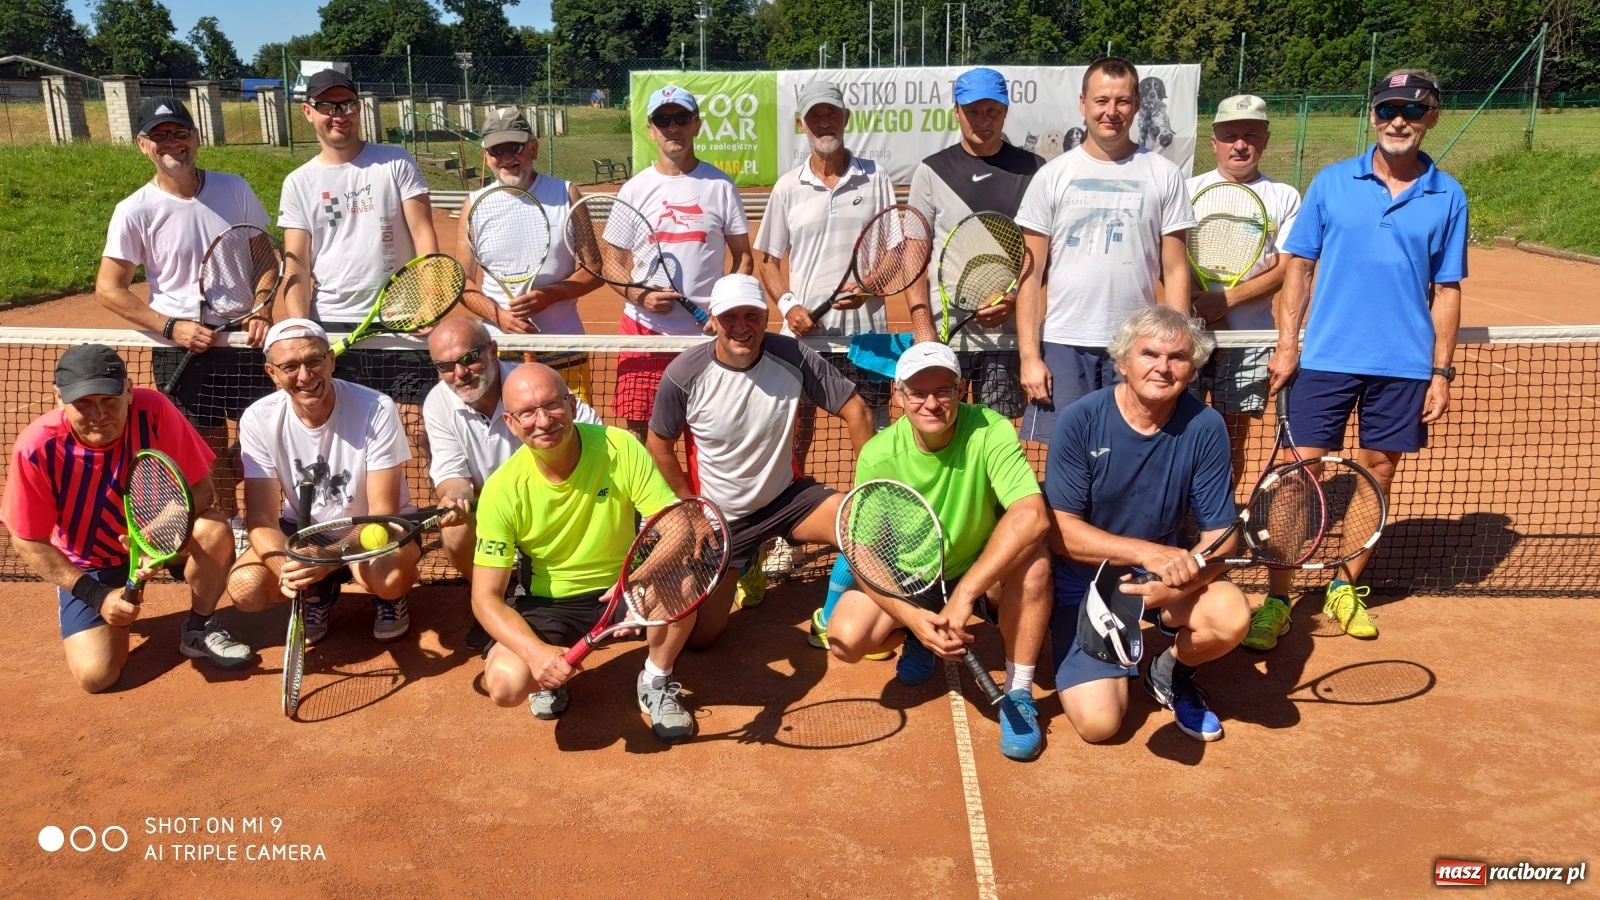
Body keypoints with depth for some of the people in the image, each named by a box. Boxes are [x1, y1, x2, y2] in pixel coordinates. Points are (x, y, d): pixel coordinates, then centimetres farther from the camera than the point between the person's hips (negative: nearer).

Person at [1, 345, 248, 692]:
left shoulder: (153, 411, -26)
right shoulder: (36, 448, -26)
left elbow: (201, 490, -17)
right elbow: (29, 542, -14)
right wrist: (96, 595, -20)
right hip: (87, 566, 0)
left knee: (215, 531, -32)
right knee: (96, 676, -16)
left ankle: (199, 629, -4)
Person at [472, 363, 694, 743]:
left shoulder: (620, 447, -19)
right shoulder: (503, 489, -17)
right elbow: (486, 597, -15)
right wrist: (536, 651, -33)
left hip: (624, 589, 1)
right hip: (551, 602, 0)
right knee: (505, 684, -27)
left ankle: (656, 683, -2)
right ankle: (548, 678, 12)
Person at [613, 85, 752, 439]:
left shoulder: (720, 186, 4)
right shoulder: (634, 189, 6)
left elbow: (743, 257, 7)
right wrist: (639, 295, -13)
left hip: (706, 332, 0)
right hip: (644, 329, 1)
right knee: (639, 430, 0)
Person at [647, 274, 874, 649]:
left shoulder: (793, 356, -19)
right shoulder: (683, 375, -19)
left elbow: (856, 411, -11)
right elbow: (660, 445, -2)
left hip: (787, 496, 1)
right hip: (718, 515, 0)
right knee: (696, 637, 1)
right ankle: (735, 569, 33)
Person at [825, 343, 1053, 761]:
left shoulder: (990, 431, -23)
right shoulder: (877, 456, -17)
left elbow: (1032, 515, -37)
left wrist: (965, 593, -41)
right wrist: (912, 617, -33)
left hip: (983, 571, -1)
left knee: (1032, 557, -33)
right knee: (845, 637, -24)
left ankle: (1018, 693, -16)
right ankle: (917, 639, 12)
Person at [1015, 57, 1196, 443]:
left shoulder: (1164, 176, 6)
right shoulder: (1052, 176, 5)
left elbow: (1175, 271, 6)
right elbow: (1031, 274, 3)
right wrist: (1029, 355, -5)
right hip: (1063, 345, 0)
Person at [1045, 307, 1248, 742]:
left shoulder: (1205, 426, -12)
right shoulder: (1080, 421, -17)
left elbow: (1219, 535, -11)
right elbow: (1061, 531, -17)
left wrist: (1178, 586, -30)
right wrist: (1147, 552, -30)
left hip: (1169, 572, 2)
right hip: (1083, 580, -2)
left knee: (1232, 617, -29)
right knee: (1098, 722, -16)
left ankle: (1170, 671, 6)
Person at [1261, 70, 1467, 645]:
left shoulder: (1447, 197, 3)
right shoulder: (1331, 183, 2)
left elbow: (1446, 291, 6)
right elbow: (1299, 267, 4)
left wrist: (1441, 371, 1)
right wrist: (1287, 342, -4)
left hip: (1404, 366, 2)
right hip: (1326, 359, -1)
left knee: (1377, 475, 10)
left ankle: (1345, 589, 26)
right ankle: (1277, 601, 5)